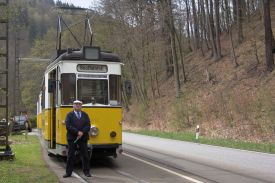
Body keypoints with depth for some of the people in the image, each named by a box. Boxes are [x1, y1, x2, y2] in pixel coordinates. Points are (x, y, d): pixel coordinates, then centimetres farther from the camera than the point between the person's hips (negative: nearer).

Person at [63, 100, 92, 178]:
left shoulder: (85, 115, 11)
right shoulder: (69, 115, 4)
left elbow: (88, 126, 1)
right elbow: (68, 126, -10)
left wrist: (82, 133, -15)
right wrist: (77, 132, -18)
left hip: (83, 138, 2)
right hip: (72, 138, -2)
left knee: (85, 155, 2)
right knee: (70, 156, 1)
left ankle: (86, 172, 10)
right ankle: (68, 172, 8)